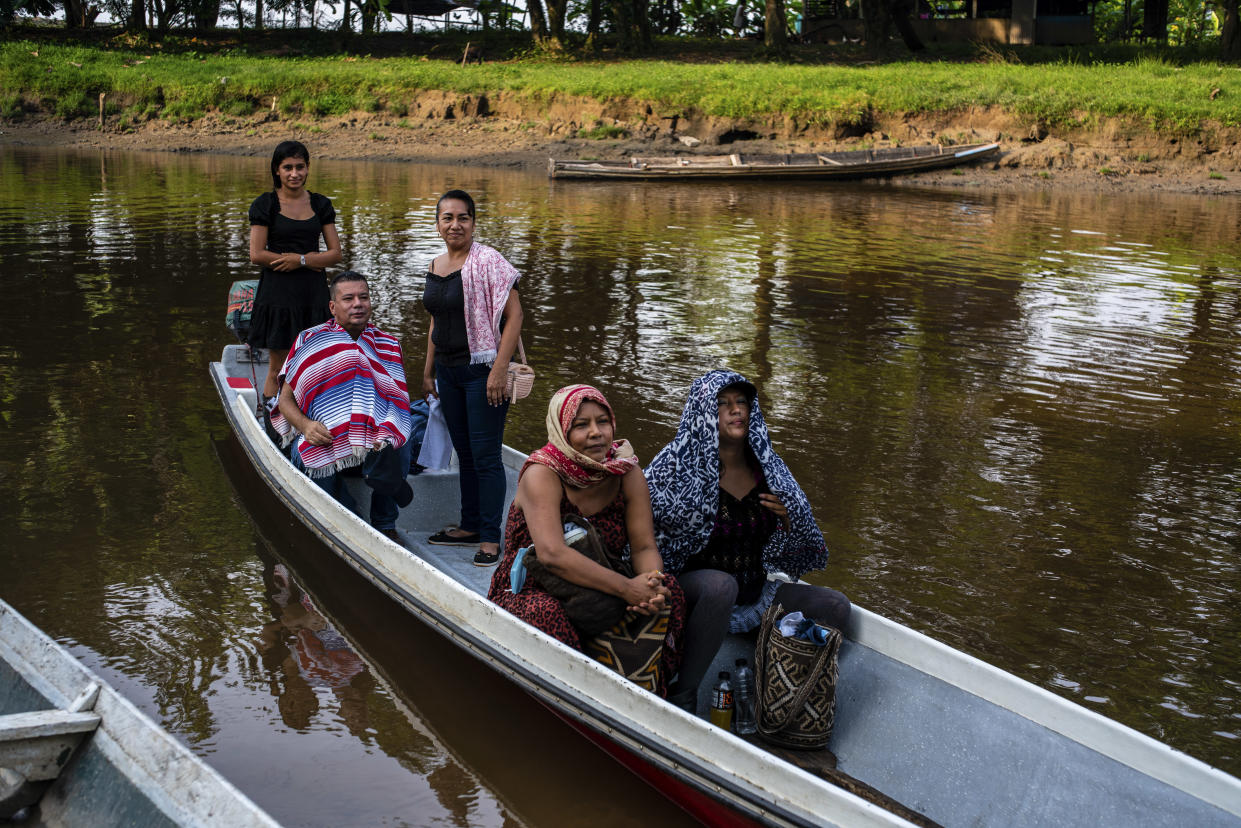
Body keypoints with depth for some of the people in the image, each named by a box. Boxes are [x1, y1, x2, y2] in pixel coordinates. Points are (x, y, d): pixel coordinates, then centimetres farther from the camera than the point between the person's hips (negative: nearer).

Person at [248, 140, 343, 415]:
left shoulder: (320, 204, 9)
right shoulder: (266, 204, 0)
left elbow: (335, 253, 6)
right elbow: (257, 254, -8)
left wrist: (300, 260, -11)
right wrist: (312, 259, -8)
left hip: (313, 294, 3)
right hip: (278, 294, -3)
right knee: (277, 368, 0)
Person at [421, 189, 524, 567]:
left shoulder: (487, 261, -12)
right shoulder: (435, 267, 10)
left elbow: (514, 316, -15)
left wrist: (499, 370, -21)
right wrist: (428, 371, 20)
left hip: (481, 369, -7)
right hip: (448, 371, 7)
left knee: (485, 455, -6)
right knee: (464, 453, 15)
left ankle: (490, 538, -1)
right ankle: (470, 526, 25)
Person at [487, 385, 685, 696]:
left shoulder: (627, 474, -3)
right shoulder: (542, 474, -19)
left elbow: (644, 546, -6)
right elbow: (553, 554, -32)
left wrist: (653, 583, -31)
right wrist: (627, 588, -38)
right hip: (529, 592, -4)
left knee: (668, 589, -20)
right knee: (545, 614, -39)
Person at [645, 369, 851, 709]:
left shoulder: (767, 466, 5)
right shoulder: (677, 464, -10)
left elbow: (799, 547, 13)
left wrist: (786, 518, -8)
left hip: (755, 593, 6)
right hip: (693, 590, -5)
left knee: (835, 607, -9)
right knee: (721, 583, -39)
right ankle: (682, 697, -28)